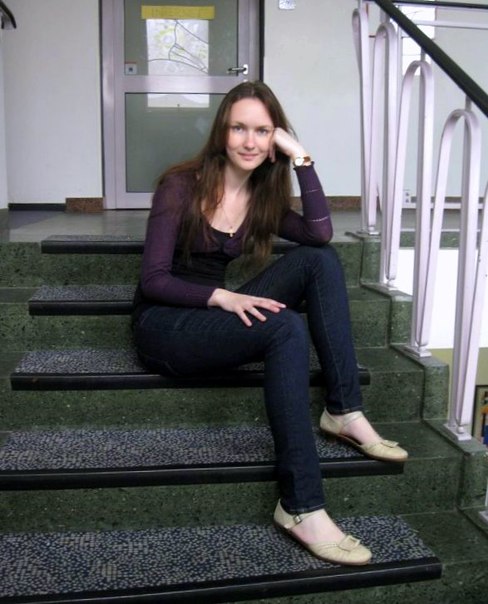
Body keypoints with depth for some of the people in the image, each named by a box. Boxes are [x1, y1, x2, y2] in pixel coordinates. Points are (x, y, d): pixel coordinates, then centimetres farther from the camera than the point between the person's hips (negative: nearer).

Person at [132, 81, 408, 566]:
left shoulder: (262, 196, 7)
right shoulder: (182, 185, -8)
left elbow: (321, 235, -12)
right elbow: (152, 280, -15)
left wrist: (300, 158, -14)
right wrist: (220, 296, -29)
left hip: (212, 317, 6)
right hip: (163, 327, -6)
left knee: (319, 260, -13)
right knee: (287, 327, -33)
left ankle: (343, 411, -18)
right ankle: (301, 507, -34)